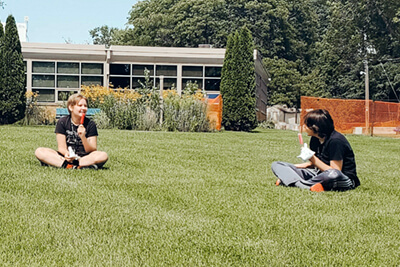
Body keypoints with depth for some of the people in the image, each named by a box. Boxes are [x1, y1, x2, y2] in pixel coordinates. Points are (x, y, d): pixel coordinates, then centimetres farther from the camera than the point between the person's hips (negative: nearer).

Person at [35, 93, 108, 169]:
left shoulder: (90, 124, 0)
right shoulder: (62, 122, 1)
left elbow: (92, 151, -4)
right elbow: (61, 147, -3)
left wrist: (83, 137, -22)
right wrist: (66, 154, -27)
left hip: (85, 157, 0)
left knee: (103, 156, -32)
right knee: (39, 152, -20)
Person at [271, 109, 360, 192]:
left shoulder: (335, 141, -20)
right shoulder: (315, 139, 3)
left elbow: (335, 171, -23)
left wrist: (313, 159, -23)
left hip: (344, 180, -7)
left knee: (334, 175, -47)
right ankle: (310, 187, -27)